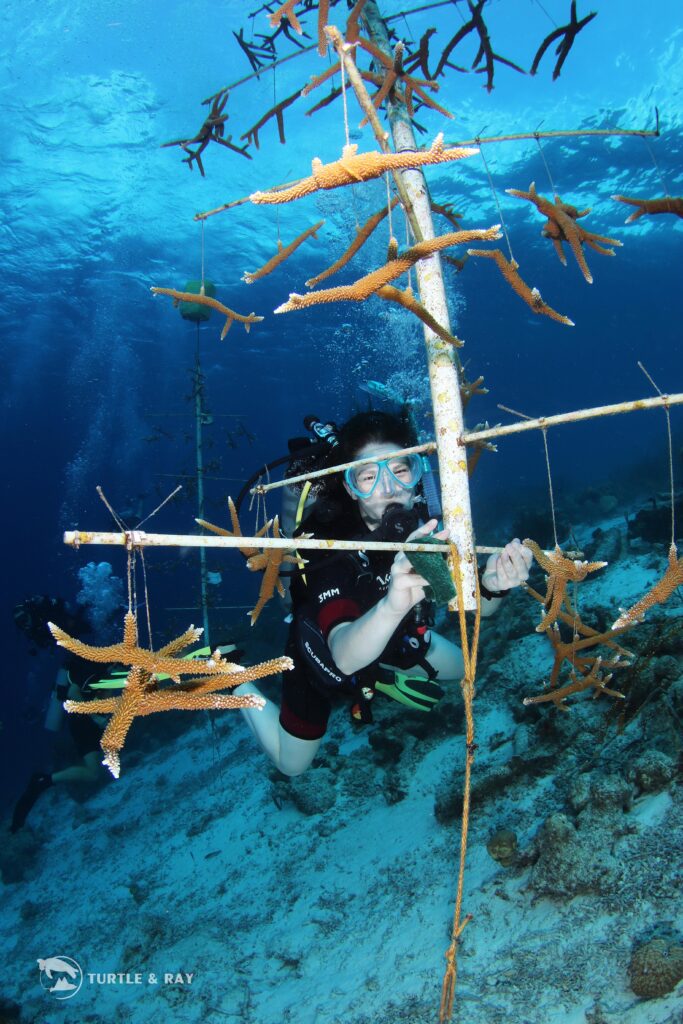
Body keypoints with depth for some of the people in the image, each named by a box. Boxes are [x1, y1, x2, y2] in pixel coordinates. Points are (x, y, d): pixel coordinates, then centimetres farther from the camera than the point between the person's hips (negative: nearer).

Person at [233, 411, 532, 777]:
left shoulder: (423, 523, -26)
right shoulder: (330, 546, -41)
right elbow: (344, 657, -54)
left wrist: (491, 584, -45)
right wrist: (391, 605, -75)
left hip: (387, 634, 5)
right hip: (323, 650, -5)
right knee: (291, 764, 12)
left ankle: (374, 677, 36)